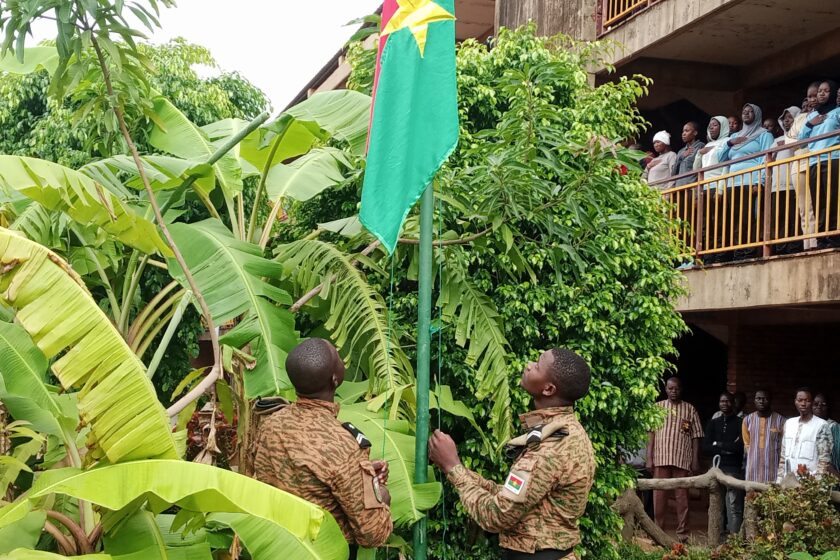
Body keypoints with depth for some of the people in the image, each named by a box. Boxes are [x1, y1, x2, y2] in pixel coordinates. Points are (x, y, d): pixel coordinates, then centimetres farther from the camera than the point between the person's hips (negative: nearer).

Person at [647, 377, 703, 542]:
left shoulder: (690, 409, 7)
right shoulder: (657, 407, 8)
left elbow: (696, 437, 6)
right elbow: (651, 434, 5)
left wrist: (696, 460, -1)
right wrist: (649, 458, -2)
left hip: (682, 460, 0)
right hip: (661, 459, 0)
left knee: (682, 496, 3)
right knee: (659, 496, 2)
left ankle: (682, 532, 10)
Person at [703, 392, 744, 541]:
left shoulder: (740, 423, 2)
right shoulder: (713, 423, 14)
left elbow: (740, 446, -9)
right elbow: (706, 447, 5)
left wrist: (719, 445, -3)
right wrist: (728, 448, -6)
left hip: (733, 469, -4)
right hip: (716, 467, 4)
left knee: (734, 506, -8)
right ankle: (718, 534, 11)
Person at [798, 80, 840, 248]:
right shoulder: (811, 115, 27)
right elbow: (801, 139, 24)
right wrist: (809, 124, 10)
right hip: (814, 164, 4)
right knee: (818, 205, -3)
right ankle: (821, 241, -5)